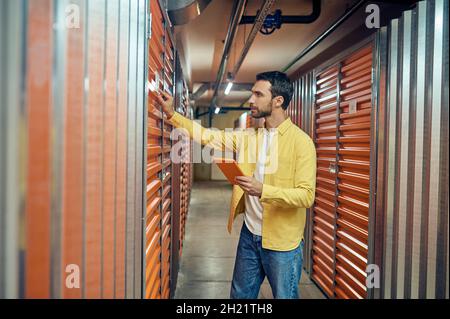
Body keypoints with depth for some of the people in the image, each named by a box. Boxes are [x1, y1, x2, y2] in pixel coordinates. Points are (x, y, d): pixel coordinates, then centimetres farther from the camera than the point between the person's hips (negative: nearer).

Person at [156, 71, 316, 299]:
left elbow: (306, 195, -20)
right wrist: (171, 113, -1)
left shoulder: (301, 142, -15)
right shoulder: (248, 136, 5)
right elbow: (208, 136, 5)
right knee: (240, 295, 20)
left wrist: (262, 190, -30)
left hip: (281, 242, -6)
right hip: (249, 235, 6)